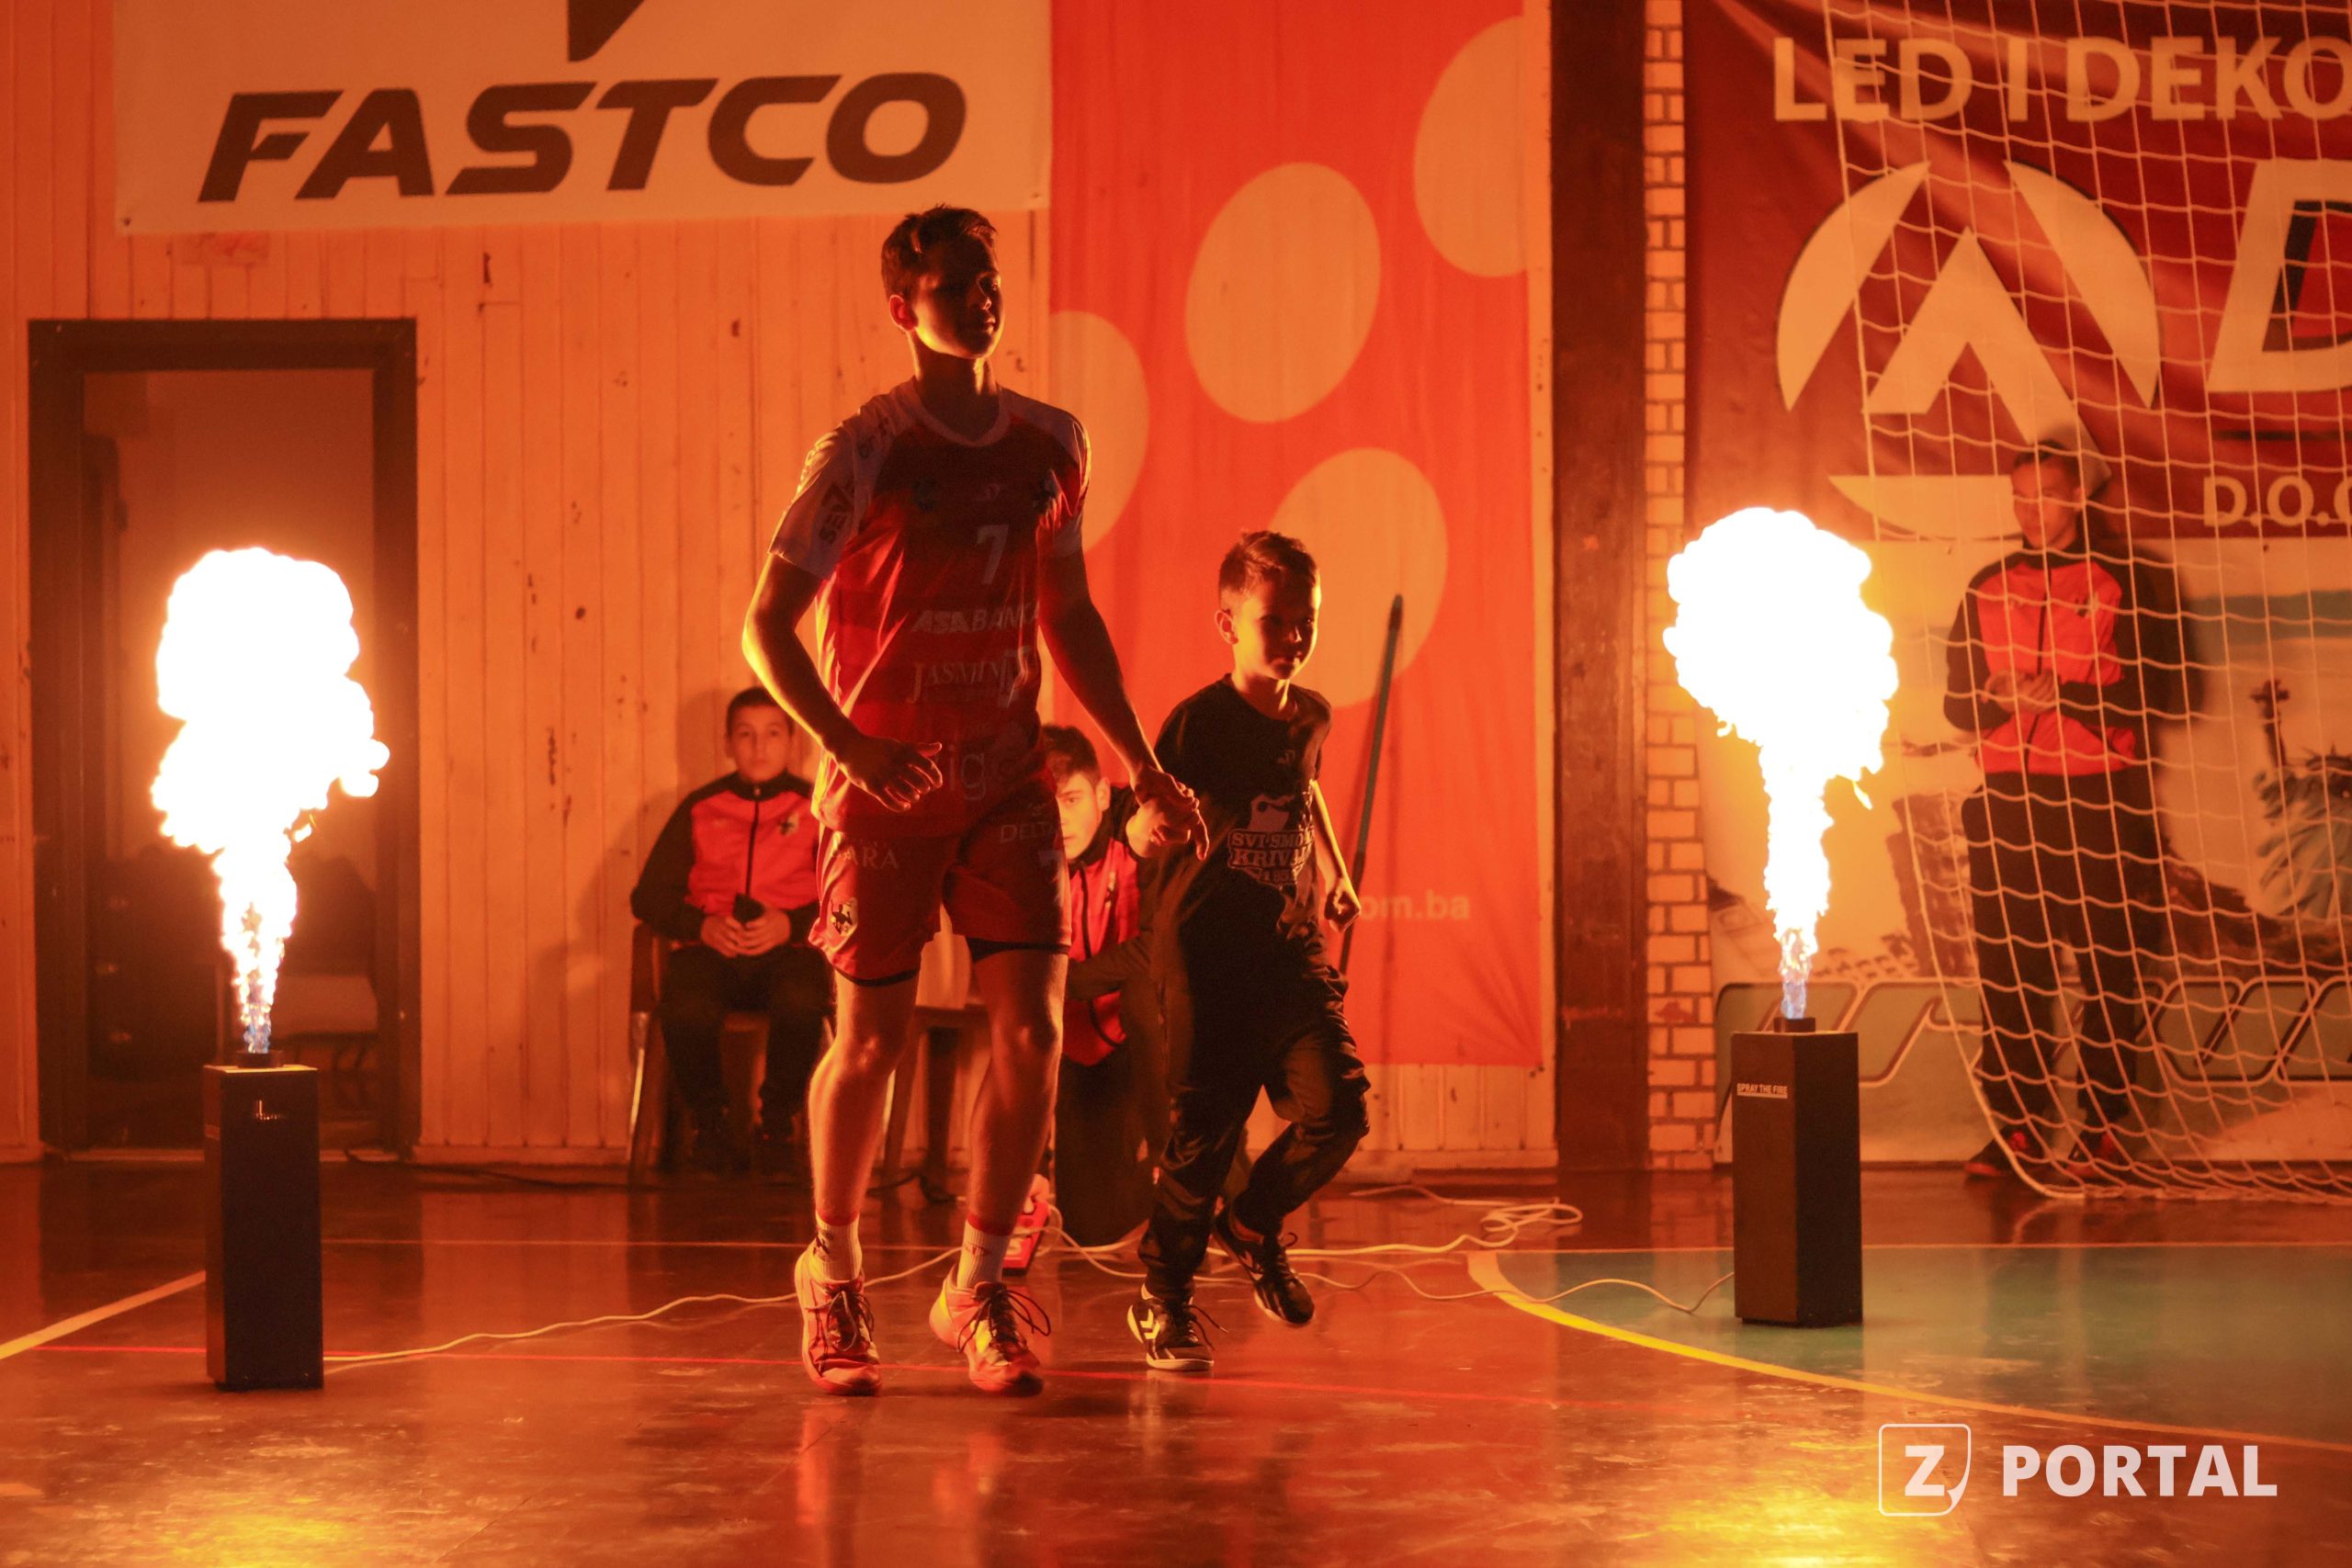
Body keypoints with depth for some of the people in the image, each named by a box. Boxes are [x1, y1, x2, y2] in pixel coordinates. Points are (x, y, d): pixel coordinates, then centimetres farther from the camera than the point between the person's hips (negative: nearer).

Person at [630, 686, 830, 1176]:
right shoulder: (699, 809, 14)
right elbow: (649, 896, 11)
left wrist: (791, 924, -14)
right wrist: (703, 925, -8)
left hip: (786, 951, -1)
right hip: (710, 951, 1)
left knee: (801, 1003, -37)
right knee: (686, 1011, -35)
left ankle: (777, 1124, -10)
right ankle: (710, 1124, -5)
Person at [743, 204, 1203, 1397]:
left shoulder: (1048, 444, 5)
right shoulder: (864, 452, -10)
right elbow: (766, 627, -12)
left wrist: (1140, 764, 13)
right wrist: (847, 743, -27)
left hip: (1007, 781, 4)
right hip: (883, 786, -4)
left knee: (1032, 1026, -7)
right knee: (871, 1041, 1)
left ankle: (978, 1288, 6)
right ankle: (832, 1273, 25)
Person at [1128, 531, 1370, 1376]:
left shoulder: (1310, 716, 8)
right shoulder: (1198, 722, -12)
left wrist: (1335, 871, 29)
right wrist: (1178, 821, -27)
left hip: (1289, 943, 5)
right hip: (1206, 952, -5)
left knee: (1336, 1107, -9)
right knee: (1204, 1130, -6)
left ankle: (1254, 1224, 20)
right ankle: (1162, 1298, 13)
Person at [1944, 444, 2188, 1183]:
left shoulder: (2126, 581, 3)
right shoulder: (1988, 588, 15)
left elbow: (2163, 693, -4)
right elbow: (1958, 702, 14)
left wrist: (2064, 696, -13)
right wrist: (2003, 699, -8)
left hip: (2103, 795, -4)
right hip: (2007, 796, 4)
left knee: (2110, 967, -4)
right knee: (2007, 965, 0)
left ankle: (2105, 1128, 1)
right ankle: (2018, 1125, 5)